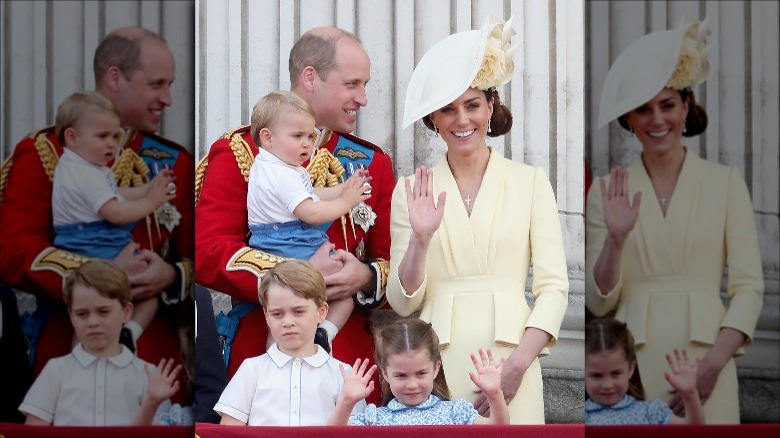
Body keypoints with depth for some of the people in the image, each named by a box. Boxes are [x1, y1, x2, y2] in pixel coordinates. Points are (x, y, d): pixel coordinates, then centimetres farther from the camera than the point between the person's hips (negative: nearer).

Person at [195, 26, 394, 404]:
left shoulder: (372, 163, 14)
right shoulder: (240, 153, 1)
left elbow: (395, 263, 11)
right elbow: (208, 253, -9)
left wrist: (365, 278, -11)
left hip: (351, 355, 3)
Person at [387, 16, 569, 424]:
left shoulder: (530, 181, 4)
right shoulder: (412, 190, 7)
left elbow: (553, 287, -1)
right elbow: (402, 302, 5)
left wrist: (518, 364, -13)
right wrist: (420, 239, -12)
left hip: (510, 362, -1)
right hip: (438, 367, 1)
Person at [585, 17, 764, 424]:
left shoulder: (725, 183, 5)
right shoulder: (608, 191, 7)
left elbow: (748, 287, 1)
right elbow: (598, 302, 5)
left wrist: (713, 364, -11)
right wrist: (616, 239, -12)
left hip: (705, 358, -1)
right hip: (634, 366, 1)